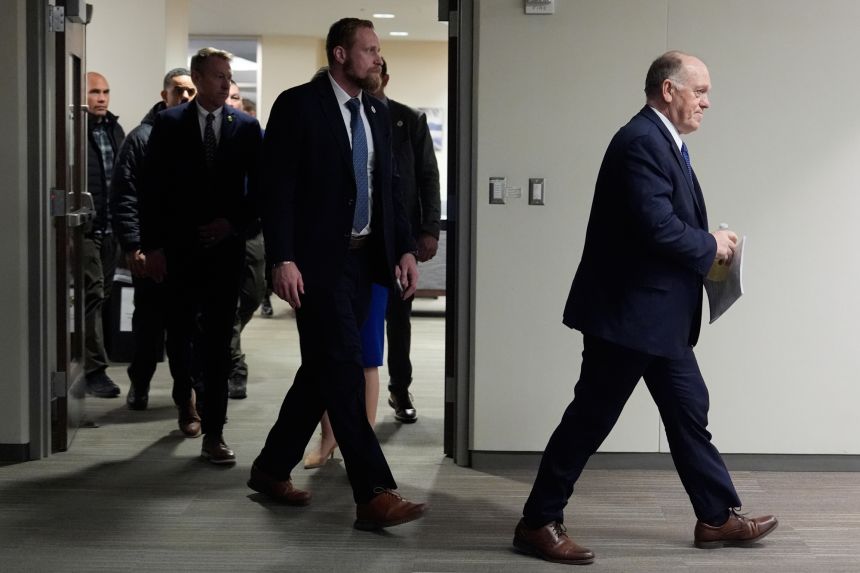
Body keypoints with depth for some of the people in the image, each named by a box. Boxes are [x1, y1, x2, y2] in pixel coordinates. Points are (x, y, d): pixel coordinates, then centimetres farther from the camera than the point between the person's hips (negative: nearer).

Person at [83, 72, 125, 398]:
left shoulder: (115, 129, 14)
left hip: (110, 226, 7)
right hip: (85, 227, -7)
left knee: (101, 295, 12)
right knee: (93, 294, -7)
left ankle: (86, 359, 24)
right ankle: (94, 369, -3)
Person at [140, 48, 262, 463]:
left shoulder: (246, 127, 4)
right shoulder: (169, 124, 1)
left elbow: (258, 186, 6)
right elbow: (152, 189, -1)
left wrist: (235, 223, -8)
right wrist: (152, 246, -5)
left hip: (225, 246, 0)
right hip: (178, 248, 0)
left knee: (218, 340, -3)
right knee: (179, 331, 12)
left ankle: (213, 433, -2)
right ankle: (185, 395, 41)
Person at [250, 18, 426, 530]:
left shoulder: (377, 112, 13)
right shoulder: (298, 105, -8)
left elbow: (389, 186, 16)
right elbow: (278, 188, -12)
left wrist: (405, 249, 8)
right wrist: (283, 260, -19)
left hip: (364, 258, 7)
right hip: (318, 259, -7)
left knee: (323, 369, 12)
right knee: (345, 370, -11)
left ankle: (273, 469, 28)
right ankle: (374, 495, -11)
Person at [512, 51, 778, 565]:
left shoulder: (663, 142, 15)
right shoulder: (641, 141, -18)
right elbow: (657, 228, -26)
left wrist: (708, 249, 0)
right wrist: (711, 247, -11)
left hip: (657, 315, 10)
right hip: (628, 312, -10)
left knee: (689, 412, 15)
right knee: (591, 419, -1)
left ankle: (719, 517, 26)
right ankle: (539, 523, 10)